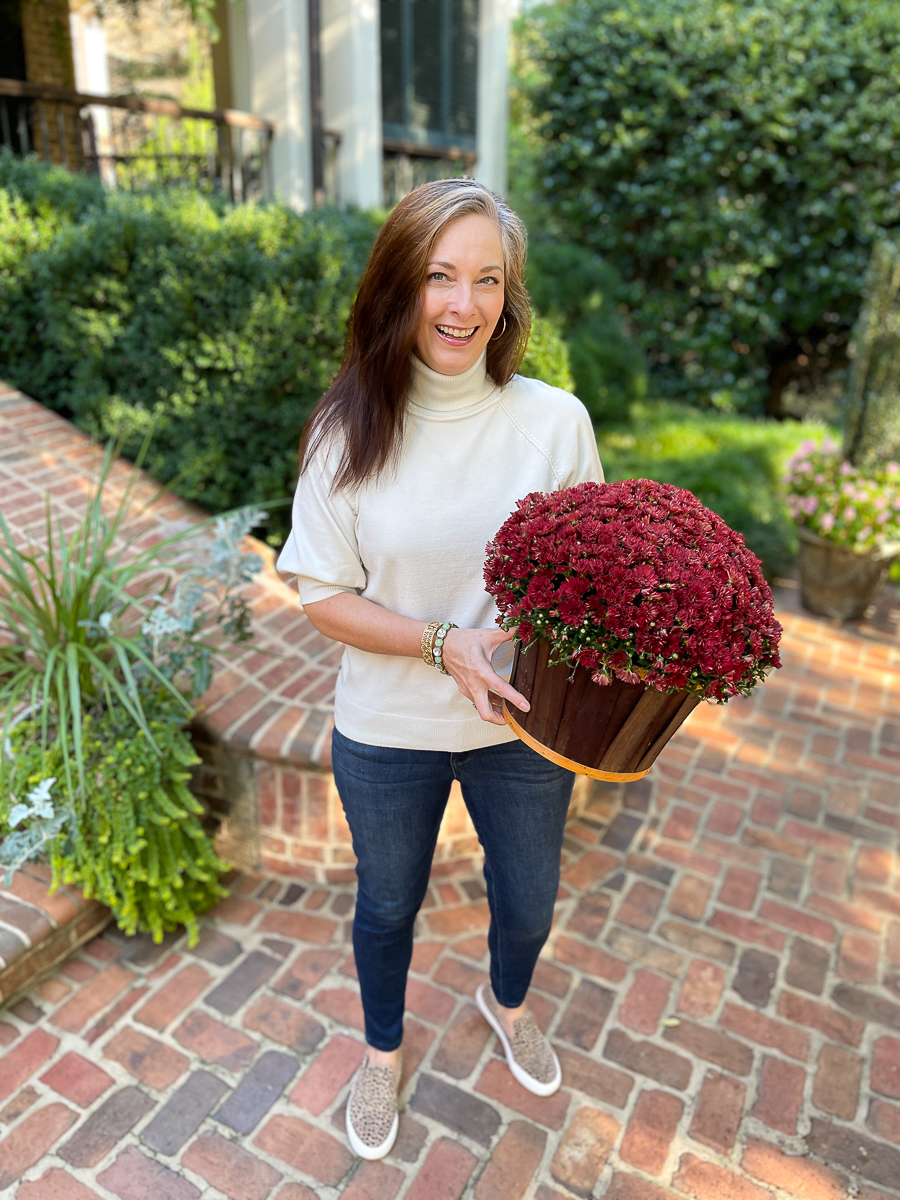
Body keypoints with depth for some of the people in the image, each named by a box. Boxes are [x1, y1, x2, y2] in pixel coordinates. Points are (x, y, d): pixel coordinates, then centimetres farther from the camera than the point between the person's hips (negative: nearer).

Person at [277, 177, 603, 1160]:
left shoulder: (556, 420, -11)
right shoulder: (351, 431, -14)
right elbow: (323, 596, -10)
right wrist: (445, 643, -23)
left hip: (525, 725, 2)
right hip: (388, 732, -1)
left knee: (527, 903, 24)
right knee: (387, 907, 23)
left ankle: (507, 1000, 62)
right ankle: (382, 1051, 57)